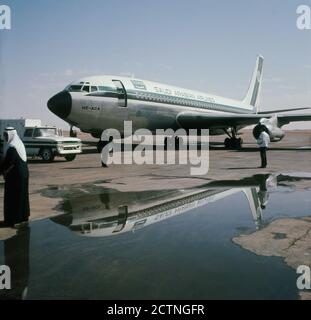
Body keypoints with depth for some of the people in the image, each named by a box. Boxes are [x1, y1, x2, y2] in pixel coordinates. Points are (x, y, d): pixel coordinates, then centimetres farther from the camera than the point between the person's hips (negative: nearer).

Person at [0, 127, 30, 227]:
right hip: (22, 173, 9)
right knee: (21, 195, 16)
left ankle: (12, 219, 5)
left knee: (12, 197, -1)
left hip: (15, 175, -9)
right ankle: (23, 215, 26)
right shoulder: (19, 144, 10)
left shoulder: (12, 147, -20)